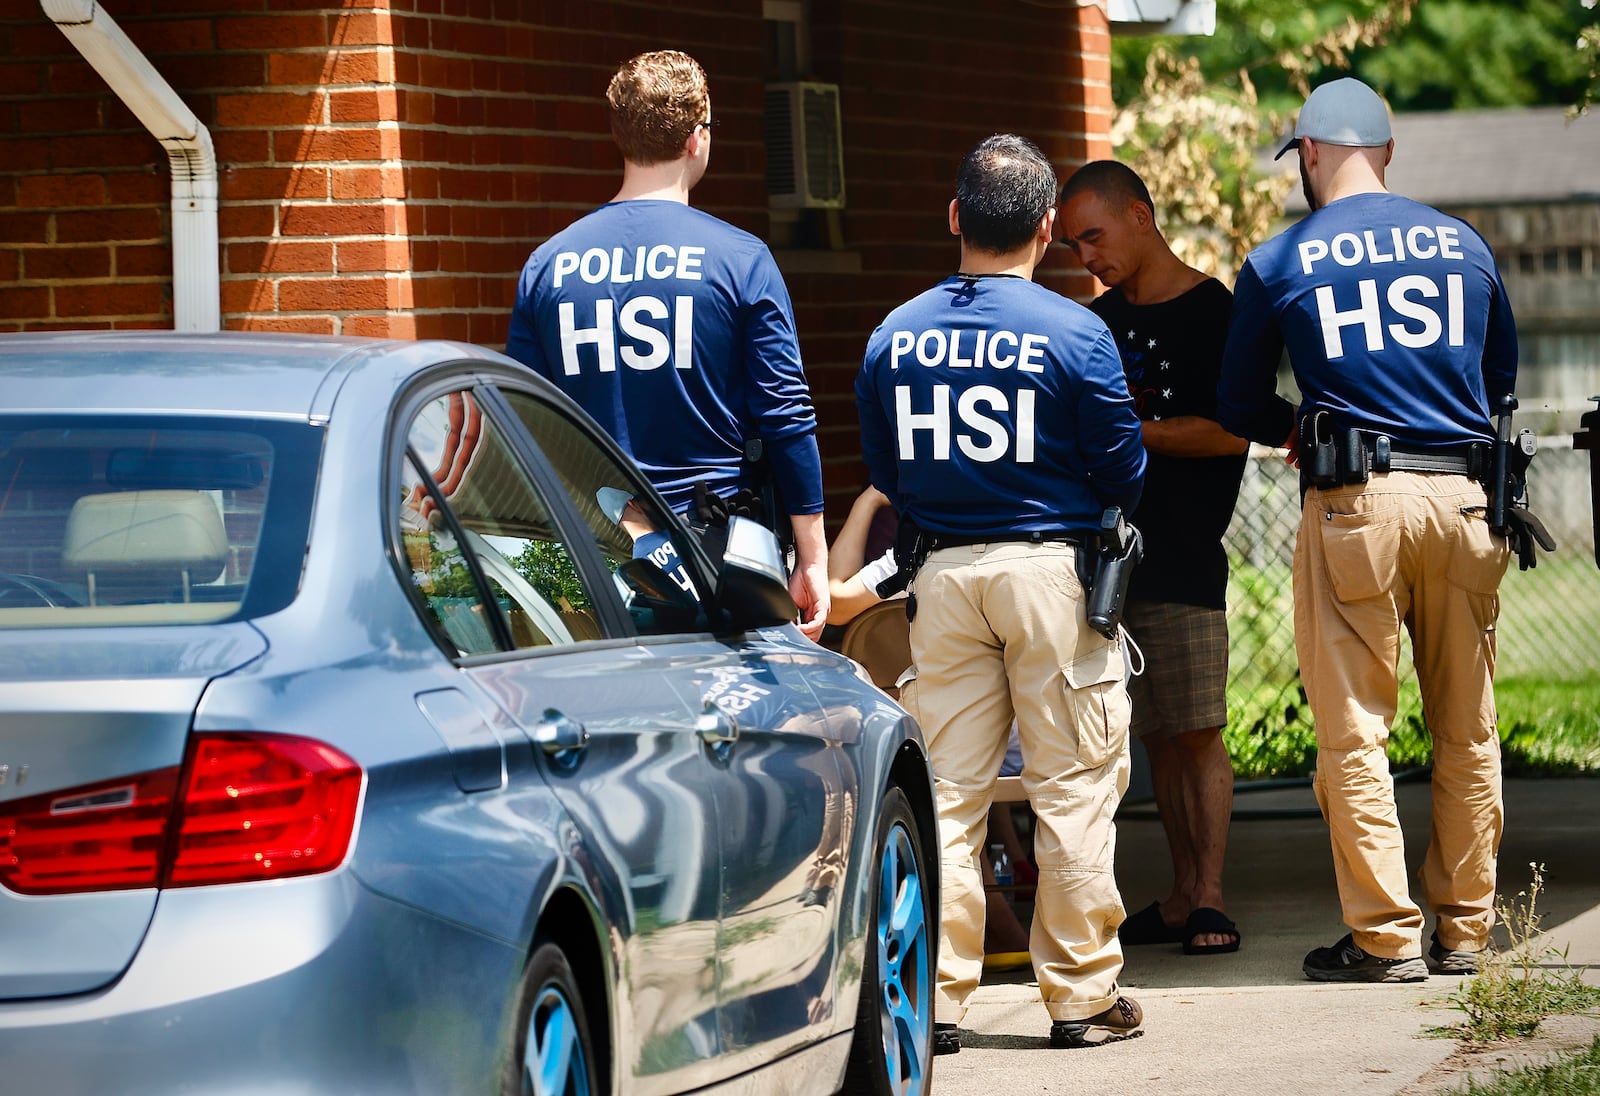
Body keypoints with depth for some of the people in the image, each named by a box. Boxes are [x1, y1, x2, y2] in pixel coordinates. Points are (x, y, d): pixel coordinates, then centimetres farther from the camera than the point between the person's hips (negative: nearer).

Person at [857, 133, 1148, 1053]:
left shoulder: (896, 336, 2)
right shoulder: (1074, 333, -9)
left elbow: (884, 472, 11)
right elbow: (1126, 476, -3)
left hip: (941, 572, 4)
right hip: (1051, 568, -3)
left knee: (947, 788, 8)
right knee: (1074, 787, 4)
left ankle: (933, 995, 6)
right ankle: (1083, 994, 8)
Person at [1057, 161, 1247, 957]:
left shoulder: (1214, 314, -4)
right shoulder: (1101, 320, 17)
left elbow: (1233, 431, -13)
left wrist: (1130, 432, -15)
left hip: (1183, 555, -6)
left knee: (1196, 733, -7)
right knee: (1154, 736, 6)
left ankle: (1209, 898, -3)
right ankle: (1181, 898, 9)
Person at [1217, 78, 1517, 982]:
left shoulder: (1279, 264, 2)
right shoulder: (1465, 245, 11)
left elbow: (1241, 411, 9)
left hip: (1355, 502, -3)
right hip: (1463, 498, 3)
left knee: (1355, 731, 1)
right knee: (1466, 728, 10)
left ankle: (1386, 936, 0)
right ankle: (1466, 928, 15)